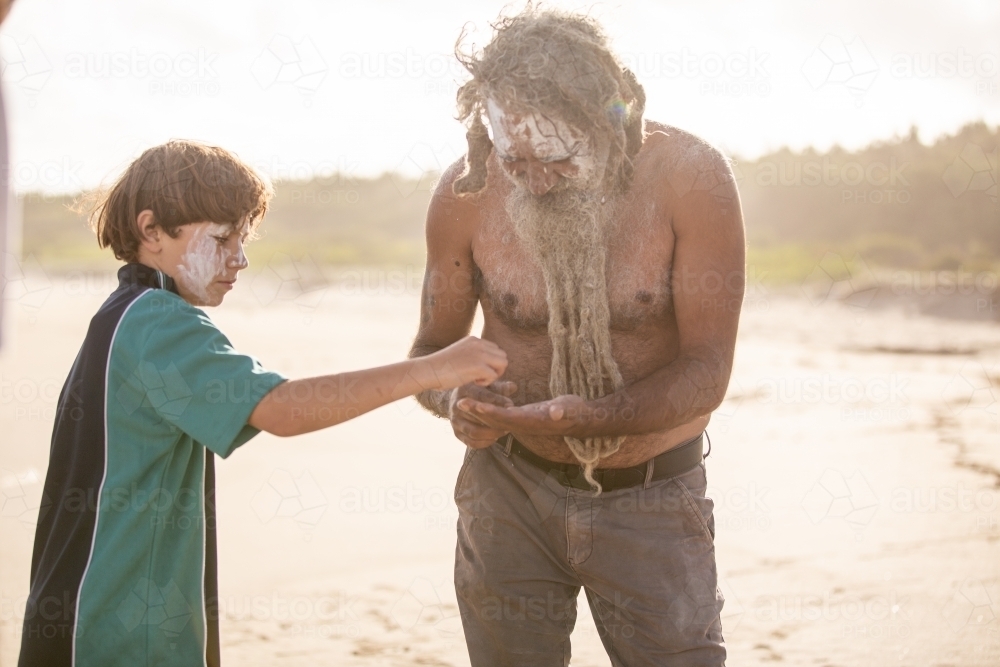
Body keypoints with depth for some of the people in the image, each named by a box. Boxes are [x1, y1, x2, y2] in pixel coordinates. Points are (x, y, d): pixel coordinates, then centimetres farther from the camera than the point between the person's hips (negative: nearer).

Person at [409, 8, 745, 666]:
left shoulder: (690, 175, -18)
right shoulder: (468, 193, -12)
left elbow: (707, 370, -15)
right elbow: (432, 350, 2)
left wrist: (589, 418, -32)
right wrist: (454, 399, -22)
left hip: (651, 496, -2)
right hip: (511, 488, 2)